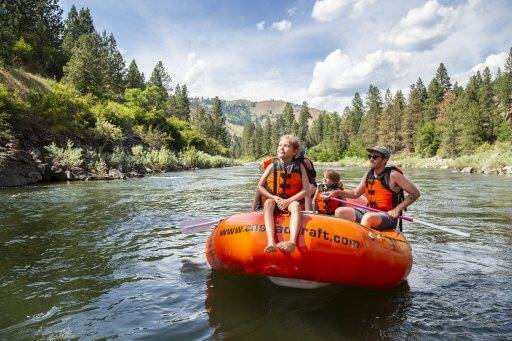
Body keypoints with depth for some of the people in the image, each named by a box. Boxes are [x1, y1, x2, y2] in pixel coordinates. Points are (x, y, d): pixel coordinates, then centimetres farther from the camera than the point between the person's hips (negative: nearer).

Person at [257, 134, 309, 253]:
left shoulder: (299, 167, 2)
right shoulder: (272, 166, 3)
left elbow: (305, 190, -4)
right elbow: (259, 187, 1)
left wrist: (288, 201, -16)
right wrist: (275, 198, -13)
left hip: (291, 201, 0)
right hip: (274, 200, 1)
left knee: (296, 205, -33)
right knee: (268, 203, -32)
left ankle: (292, 241, -53)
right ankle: (271, 242, -49)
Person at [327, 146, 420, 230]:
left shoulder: (392, 175, -9)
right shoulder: (369, 175, 9)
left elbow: (415, 193, -9)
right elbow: (355, 193, 16)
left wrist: (397, 209, -15)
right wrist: (338, 192, -1)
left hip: (388, 216, -7)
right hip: (370, 211, 7)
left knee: (369, 217, -39)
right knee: (340, 211, -6)